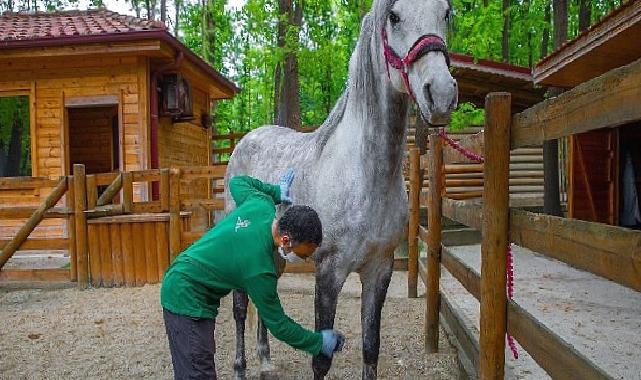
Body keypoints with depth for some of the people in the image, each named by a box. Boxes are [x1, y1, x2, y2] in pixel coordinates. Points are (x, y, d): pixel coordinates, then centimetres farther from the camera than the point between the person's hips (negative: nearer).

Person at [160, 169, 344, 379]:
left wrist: (276, 191, 15)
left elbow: (237, 181, 12)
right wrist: (320, 342, -6)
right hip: (187, 298, -10)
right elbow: (277, 324, -16)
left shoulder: (262, 203, -11)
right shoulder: (259, 268, -30)